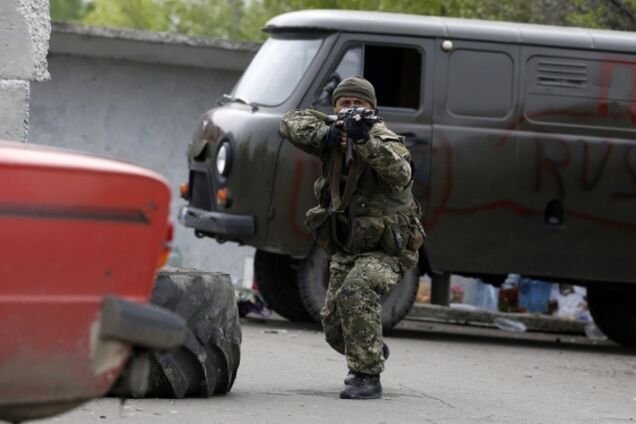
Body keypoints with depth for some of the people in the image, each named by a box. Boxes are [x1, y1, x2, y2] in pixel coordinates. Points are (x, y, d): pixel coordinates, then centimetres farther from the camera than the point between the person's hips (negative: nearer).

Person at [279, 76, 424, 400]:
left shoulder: (386, 140, -18)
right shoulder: (334, 137, -1)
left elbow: (400, 174, -37)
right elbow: (291, 123, -9)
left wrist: (366, 141, -50)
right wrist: (325, 134, -27)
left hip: (387, 249, -7)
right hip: (345, 251, 7)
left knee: (355, 293, -33)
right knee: (334, 326, 11)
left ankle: (368, 376, -28)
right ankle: (374, 351, 43)